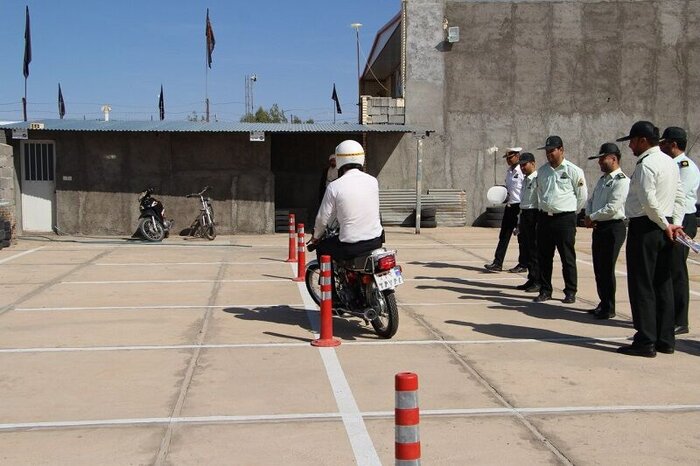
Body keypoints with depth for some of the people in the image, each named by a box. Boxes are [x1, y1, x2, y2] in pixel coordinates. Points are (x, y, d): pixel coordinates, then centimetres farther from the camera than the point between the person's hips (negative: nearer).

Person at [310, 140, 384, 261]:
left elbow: (323, 218, -3)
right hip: (376, 242, 4)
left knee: (321, 248, 24)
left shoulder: (334, 186, -10)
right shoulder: (373, 181, 2)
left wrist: (316, 236, 18)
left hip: (350, 247, -3)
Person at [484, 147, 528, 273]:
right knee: (504, 236, 6)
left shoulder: (523, 171, -12)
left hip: (521, 206, -8)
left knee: (522, 237, 2)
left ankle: (523, 265, 12)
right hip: (509, 206, 8)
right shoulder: (508, 171, 13)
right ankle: (497, 263, 7)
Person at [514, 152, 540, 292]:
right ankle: (531, 280, 21)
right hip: (524, 214, 9)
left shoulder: (537, 179, -12)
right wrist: (519, 223, 21)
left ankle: (538, 282, 4)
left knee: (535, 249, -4)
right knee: (527, 249, 12)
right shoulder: (525, 180, 16)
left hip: (534, 214, -9)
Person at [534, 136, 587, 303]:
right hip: (544, 218, 5)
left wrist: (570, 212, 6)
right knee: (544, 256, 9)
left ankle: (570, 292, 11)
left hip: (565, 219, -5)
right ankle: (545, 291, 18)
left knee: (568, 257, 1)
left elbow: (582, 196, 1)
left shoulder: (573, 171, -6)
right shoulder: (542, 171, 10)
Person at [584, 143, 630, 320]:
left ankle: (609, 308, 4)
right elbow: (591, 200, 21)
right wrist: (588, 216, 2)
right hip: (599, 227, 9)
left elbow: (612, 207, -20)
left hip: (613, 227, -9)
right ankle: (603, 303, 24)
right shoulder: (602, 180, 16)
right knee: (598, 267, 12)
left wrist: (593, 217, -11)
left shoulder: (622, 181, -13)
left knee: (606, 268, -6)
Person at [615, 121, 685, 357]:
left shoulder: (646, 165, -16)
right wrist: (673, 224, 7)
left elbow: (648, 201, -24)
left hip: (645, 228, -9)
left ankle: (645, 342, 0)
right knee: (662, 284, 13)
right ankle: (665, 339, 19)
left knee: (642, 286, -3)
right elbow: (679, 196, 14)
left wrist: (665, 225, -13)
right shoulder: (670, 162, 14)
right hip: (663, 230, 9)